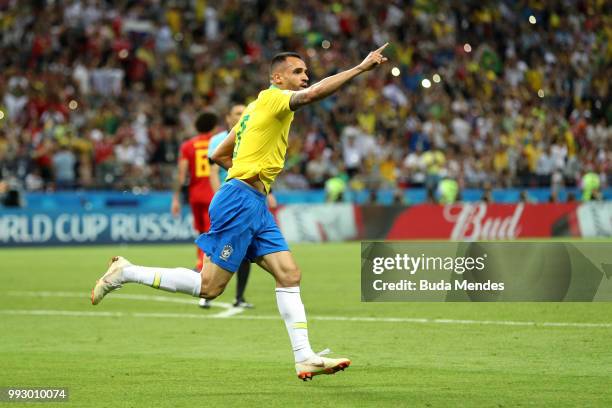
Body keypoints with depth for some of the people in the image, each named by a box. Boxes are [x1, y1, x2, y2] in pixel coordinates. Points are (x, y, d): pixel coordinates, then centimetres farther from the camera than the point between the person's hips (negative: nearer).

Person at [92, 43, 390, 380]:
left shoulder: (257, 109, 22)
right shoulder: (272, 98, -6)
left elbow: (219, 154, 26)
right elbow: (313, 93, -26)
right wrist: (361, 67, -24)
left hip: (255, 205, 10)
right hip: (240, 200, -10)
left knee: (289, 274, 0)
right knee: (209, 287, -8)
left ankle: (304, 358, -4)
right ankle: (126, 272, 2)